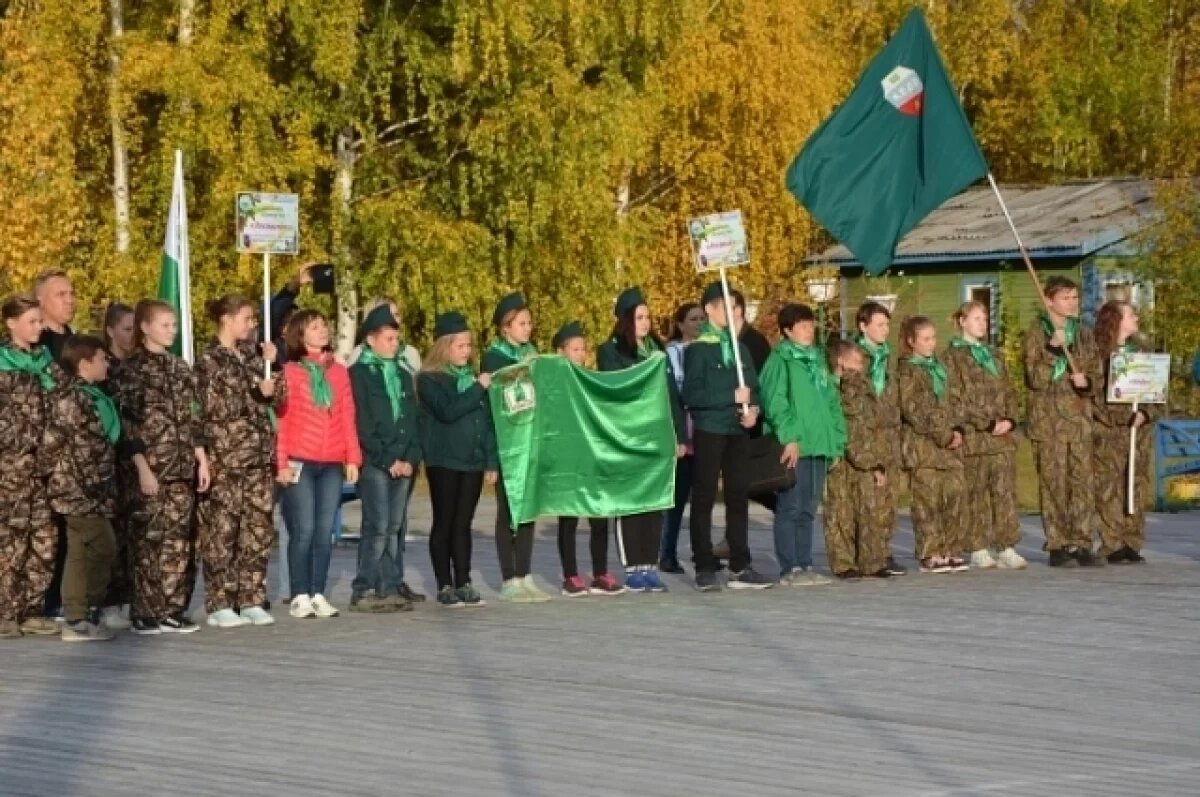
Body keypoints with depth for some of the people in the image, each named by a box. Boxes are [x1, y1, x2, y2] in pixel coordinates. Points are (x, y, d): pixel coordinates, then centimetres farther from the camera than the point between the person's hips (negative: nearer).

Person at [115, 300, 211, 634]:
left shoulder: (180, 368, 15)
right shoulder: (132, 369, -4)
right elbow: (129, 424, -9)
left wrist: (202, 460, 9)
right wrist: (142, 467, -15)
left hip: (182, 468, 6)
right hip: (149, 467, -6)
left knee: (178, 540, 3)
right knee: (149, 539, -5)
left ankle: (172, 610, 7)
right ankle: (145, 613, 0)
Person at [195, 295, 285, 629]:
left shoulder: (252, 354, 15)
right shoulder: (210, 360, -3)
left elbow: (277, 399, 14)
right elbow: (214, 407, -10)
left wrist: (269, 365, 0)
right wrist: (255, 393, -17)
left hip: (259, 456, 6)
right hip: (225, 459, -6)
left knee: (258, 531, 5)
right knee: (221, 532, -4)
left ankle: (251, 600, 11)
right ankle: (219, 605, 0)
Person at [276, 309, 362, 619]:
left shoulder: (339, 371, 13)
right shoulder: (289, 372, 1)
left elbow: (348, 417, 12)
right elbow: (280, 420, -1)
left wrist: (352, 458, 5)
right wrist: (282, 462, -8)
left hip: (332, 464, 4)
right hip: (300, 462, -3)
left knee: (325, 531, 3)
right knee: (303, 530, -5)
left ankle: (319, 595, 8)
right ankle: (300, 597, 0)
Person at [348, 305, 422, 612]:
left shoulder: (403, 375, 18)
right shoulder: (359, 373, -1)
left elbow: (413, 421, 15)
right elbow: (362, 424, -7)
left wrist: (411, 459, 1)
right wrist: (387, 460, -10)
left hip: (405, 463, 6)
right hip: (374, 462, -6)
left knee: (396, 527, 4)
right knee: (378, 526, -11)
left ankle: (392, 587, 5)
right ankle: (365, 590, -9)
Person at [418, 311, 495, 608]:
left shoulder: (472, 378, 14)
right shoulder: (430, 380, -5)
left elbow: (486, 421, 15)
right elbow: (448, 411, -20)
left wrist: (491, 461, 10)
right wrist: (478, 389, -15)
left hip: (472, 462, 5)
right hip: (444, 461, -5)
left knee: (463, 524, 7)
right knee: (444, 524, 0)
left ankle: (464, 583, 10)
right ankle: (445, 586, 3)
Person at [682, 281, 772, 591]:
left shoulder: (739, 348, 15)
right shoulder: (698, 348, -4)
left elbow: (753, 387, 16)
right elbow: (691, 394, -13)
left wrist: (753, 408, -6)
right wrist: (732, 396, -16)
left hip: (738, 431, 6)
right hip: (709, 431, -6)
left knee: (738, 497, 6)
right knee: (704, 498, -1)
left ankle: (740, 567, 10)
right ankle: (705, 568, 1)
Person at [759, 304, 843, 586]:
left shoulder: (818, 360, 19)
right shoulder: (780, 360, -4)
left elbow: (832, 401, 20)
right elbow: (775, 403, -12)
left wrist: (836, 438, 11)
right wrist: (789, 437, -19)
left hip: (818, 446, 7)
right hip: (793, 447, -7)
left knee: (808, 510, 11)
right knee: (790, 507, -4)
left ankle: (804, 565, 16)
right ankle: (790, 569, -3)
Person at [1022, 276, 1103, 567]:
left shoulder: (1084, 334, 14)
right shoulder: (1037, 334, 0)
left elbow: (1096, 374, 15)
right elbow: (1034, 377, -8)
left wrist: (1087, 382, -7)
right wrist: (1052, 349, -20)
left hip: (1080, 418, 4)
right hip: (1049, 419, -4)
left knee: (1083, 482, 1)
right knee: (1054, 485, -5)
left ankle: (1081, 545, 6)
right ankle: (1057, 547, -1)